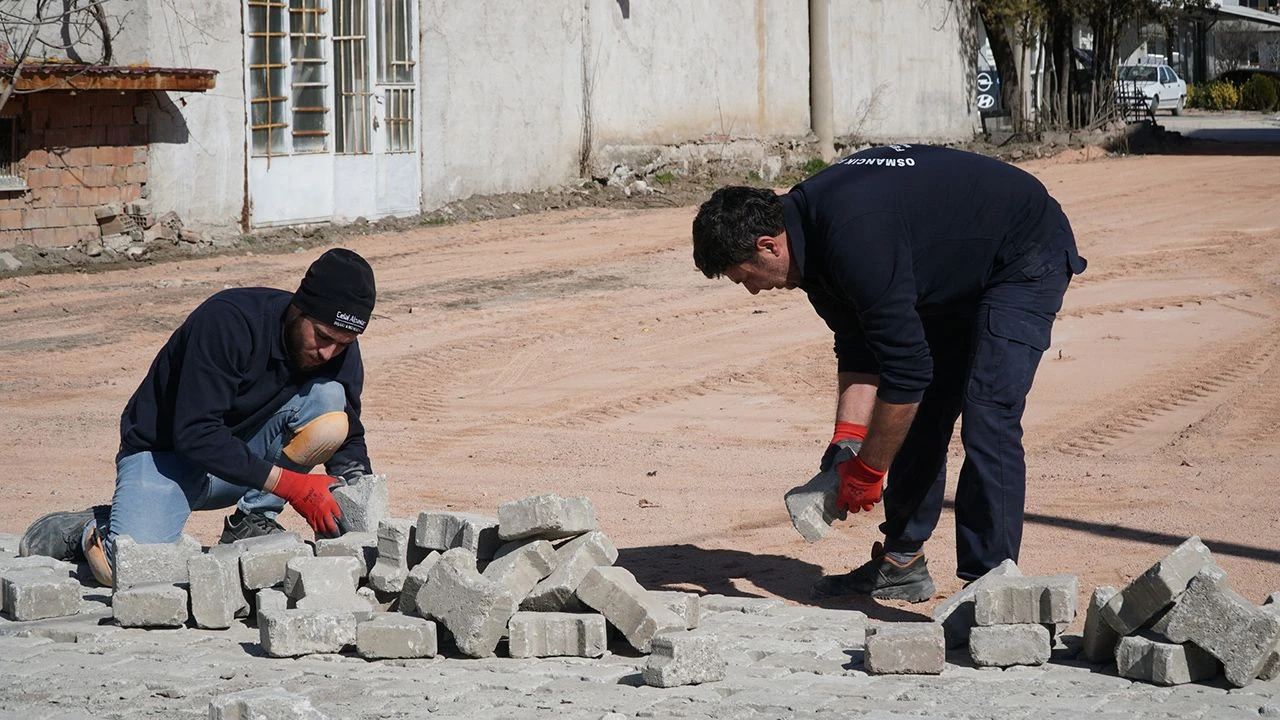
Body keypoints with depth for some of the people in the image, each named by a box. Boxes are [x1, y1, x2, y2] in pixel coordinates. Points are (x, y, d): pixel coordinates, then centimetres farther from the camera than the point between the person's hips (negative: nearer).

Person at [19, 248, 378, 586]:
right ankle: (90, 530, 5)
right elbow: (195, 434, -30)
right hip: (166, 455, -5)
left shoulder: (338, 349, -10)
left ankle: (250, 525, -10)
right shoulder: (228, 321, -28)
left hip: (248, 452, 5)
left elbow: (350, 439, 0)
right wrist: (286, 482, -34)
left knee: (330, 399, -21)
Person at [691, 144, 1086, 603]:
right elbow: (858, 347, 2)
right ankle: (902, 562, 21)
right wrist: (846, 443, -7)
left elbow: (906, 368, -33)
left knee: (987, 420, -18)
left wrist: (867, 469, -23)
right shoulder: (810, 227, -6)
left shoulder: (854, 241, -36)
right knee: (919, 414, 11)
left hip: (1026, 259, -10)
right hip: (960, 274, 10)